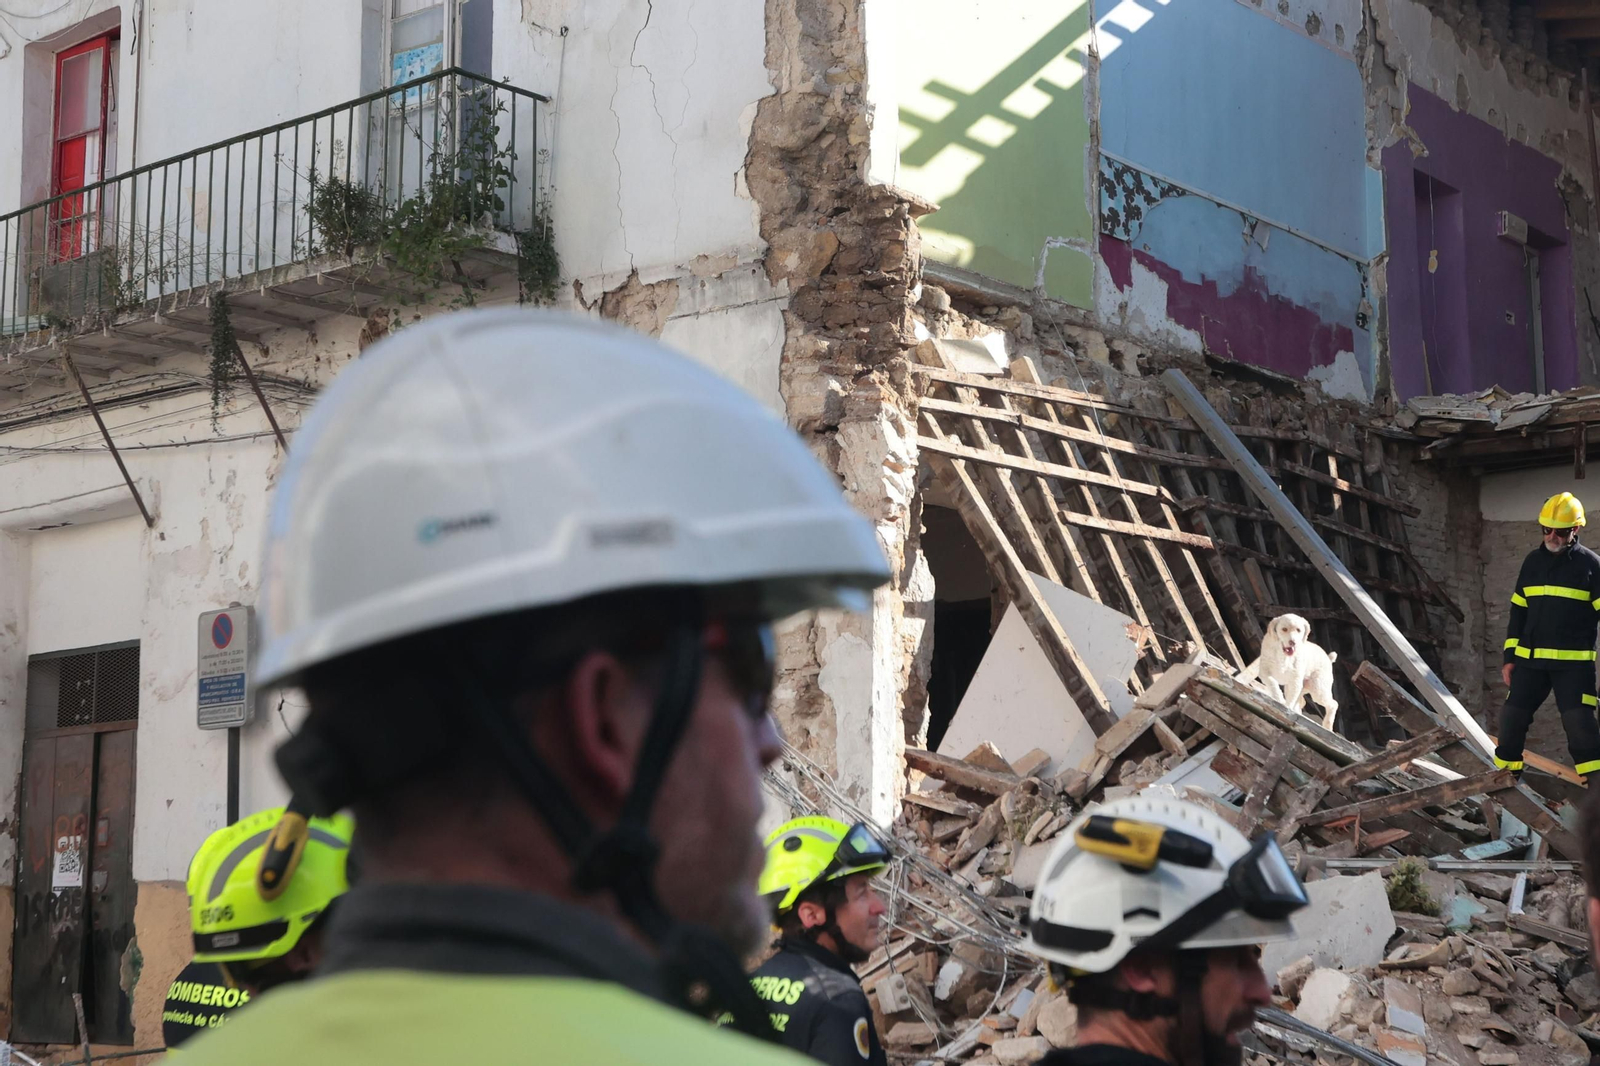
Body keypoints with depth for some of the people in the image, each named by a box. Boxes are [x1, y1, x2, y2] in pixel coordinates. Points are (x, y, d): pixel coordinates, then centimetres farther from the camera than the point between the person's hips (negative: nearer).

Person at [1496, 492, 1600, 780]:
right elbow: (1518, 612, 16)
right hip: (1530, 659, 5)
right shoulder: (1532, 561, 11)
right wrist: (1510, 657, 12)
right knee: (1512, 717, 5)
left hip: (1574, 662, -5)